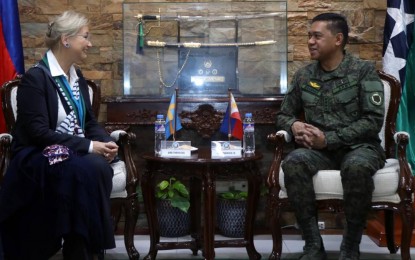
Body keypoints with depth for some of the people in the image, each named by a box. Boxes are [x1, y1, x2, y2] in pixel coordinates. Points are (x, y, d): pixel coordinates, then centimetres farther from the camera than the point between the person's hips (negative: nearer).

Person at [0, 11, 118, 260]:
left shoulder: (77, 77, 12)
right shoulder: (35, 77, -13)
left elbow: (89, 121, 16)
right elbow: (38, 133, -20)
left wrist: (106, 142, -7)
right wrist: (89, 146, -23)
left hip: (75, 154, 6)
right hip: (36, 157, -6)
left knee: (99, 166, -29)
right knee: (88, 170, -34)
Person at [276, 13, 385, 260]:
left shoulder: (363, 70, -2)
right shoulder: (304, 76, 9)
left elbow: (373, 121, -10)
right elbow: (283, 115, 19)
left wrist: (329, 138, -18)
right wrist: (295, 125, -7)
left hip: (359, 147, -3)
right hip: (320, 150, 3)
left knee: (357, 167, -39)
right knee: (293, 163, -31)